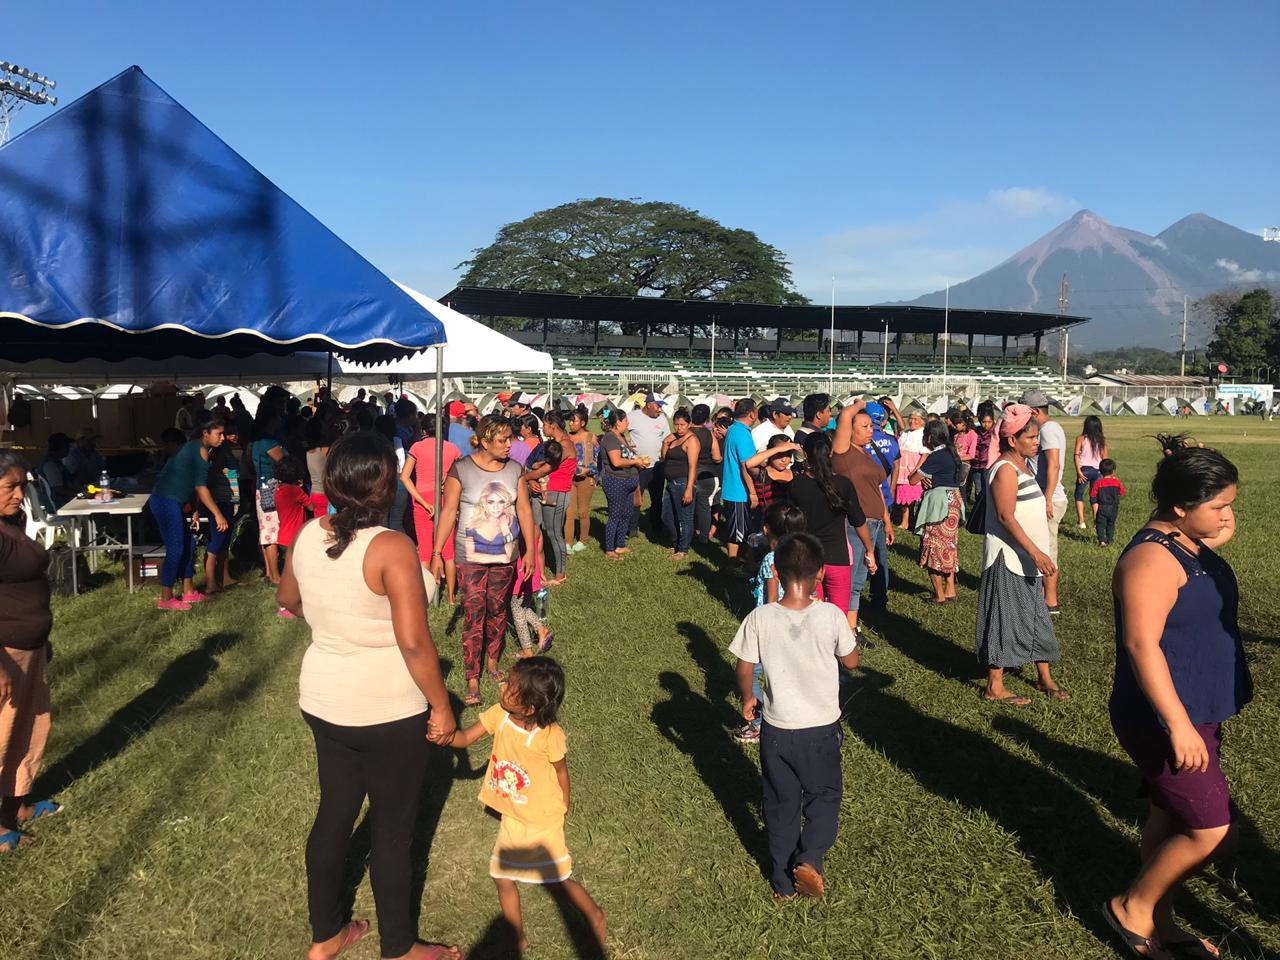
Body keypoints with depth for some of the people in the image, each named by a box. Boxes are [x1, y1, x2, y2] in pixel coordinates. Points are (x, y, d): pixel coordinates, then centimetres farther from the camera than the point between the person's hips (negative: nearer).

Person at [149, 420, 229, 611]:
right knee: (175, 549, -7)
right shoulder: (200, 450, -14)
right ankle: (165, 599, 0)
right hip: (167, 501, -10)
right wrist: (217, 514, -19)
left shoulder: (195, 448, 16)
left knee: (188, 544, 14)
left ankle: (188, 592, 21)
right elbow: (200, 486, -19)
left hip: (170, 501, 10)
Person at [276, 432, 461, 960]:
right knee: (393, 828, 11)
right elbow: (414, 642, -26)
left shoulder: (307, 535, -3)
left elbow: (288, 599, 17)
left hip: (325, 701, 7)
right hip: (389, 712, -6)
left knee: (334, 814, 21)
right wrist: (441, 706, -13)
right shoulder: (391, 547, -24)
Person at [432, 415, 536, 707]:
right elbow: (448, 512, -9)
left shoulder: (514, 469, 1)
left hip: (505, 555, 4)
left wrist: (530, 550, 4)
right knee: (473, 615, -4)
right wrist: (436, 553, -10)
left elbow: (524, 510, 6)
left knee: (498, 611, 14)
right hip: (471, 556, -4)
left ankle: (492, 661, 34)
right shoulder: (461, 470, -11)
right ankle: (472, 679, 4)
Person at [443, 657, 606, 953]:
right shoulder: (499, 714, -17)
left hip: (543, 821, -5)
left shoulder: (549, 735, -29)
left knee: (558, 881, 9)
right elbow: (465, 738, -17)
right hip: (512, 819, 5)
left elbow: (561, 771, -13)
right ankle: (519, 940, 34)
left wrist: (562, 809, -1)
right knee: (503, 877, 12)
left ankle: (595, 915, 38)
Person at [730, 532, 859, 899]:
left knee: (781, 803, 18)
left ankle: (783, 881, 28)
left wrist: (748, 699, 13)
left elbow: (745, 669, -6)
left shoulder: (759, 618, -16)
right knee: (825, 795, 21)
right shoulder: (831, 615, -18)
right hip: (822, 728, -1)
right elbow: (851, 661, -3)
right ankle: (809, 858, 3)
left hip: (776, 729, 1)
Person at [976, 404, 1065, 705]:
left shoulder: (1021, 466, 12)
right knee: (1006, 618, -3)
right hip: (1009, 556, -10)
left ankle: (1045, 678, 27)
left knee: (1036, 616, 16)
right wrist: (1035, 552, -27)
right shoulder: (1006, 470, -17)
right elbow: (1006, 516, -24)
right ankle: (995, 687, 7)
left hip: (1025, 557, 10)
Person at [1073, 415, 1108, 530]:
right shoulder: (1102, 440, 5)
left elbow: (1077, 455, -11)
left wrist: (1078, 471, -12)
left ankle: (1081, 522, 2)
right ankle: (1097, 522, 8)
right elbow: (1105, 458, 5)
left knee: (1079, 495, 10)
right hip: (1097, 470, 3)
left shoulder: (1081, 439, -3)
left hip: (1084, 469, -3)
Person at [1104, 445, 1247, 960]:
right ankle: (1132, 907, 15)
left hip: (1196, 711, 10)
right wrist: (1178, 725, -30)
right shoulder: (1152, 558, -24)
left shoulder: (1191, 544, 7)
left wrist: (1216, 540, 11)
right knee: (1212, 830, -4)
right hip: (1165, 719, -10)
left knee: (1171, 818, 19)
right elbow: (1141, 643, -29)